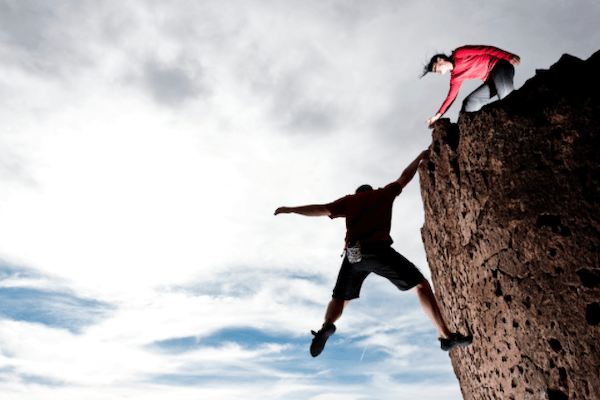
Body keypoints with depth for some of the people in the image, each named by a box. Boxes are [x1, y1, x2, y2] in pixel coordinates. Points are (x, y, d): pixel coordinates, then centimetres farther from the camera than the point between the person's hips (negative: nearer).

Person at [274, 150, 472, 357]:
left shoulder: (349, 200, 26)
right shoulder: (382, 194, 26)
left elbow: (321, 209, 15)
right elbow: (405, 177, 37)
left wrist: (292, 209, 23)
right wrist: (420, 157, 54)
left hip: (353, 255, 2)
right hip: (379, 249, -2)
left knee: (339, 300, 16)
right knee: (421, 285, 9)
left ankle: (326, 326, -16)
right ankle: (446, 336, -2)